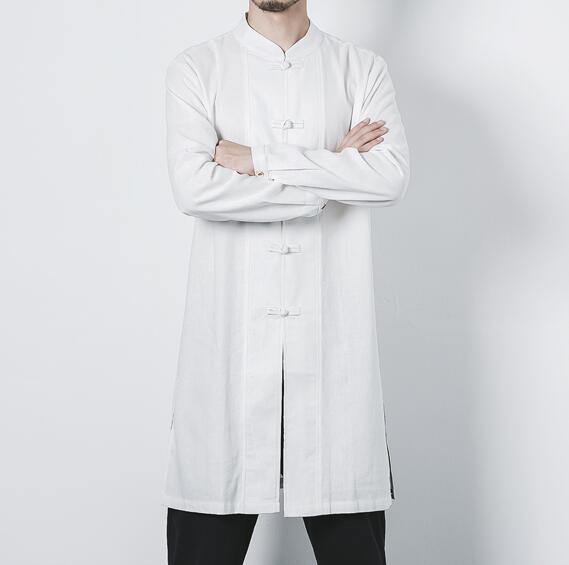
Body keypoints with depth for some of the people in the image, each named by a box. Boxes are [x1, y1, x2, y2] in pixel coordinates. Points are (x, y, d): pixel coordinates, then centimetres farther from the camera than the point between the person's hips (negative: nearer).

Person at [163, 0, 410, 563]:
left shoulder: (363, 68, 10)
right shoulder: (196, 68, 7)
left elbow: (391, 175, -8)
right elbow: (193, 185, -11)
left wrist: (260, 158, -10)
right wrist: (334, 172, -7)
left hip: (331, 330, 1)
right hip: (230, 330, 0)